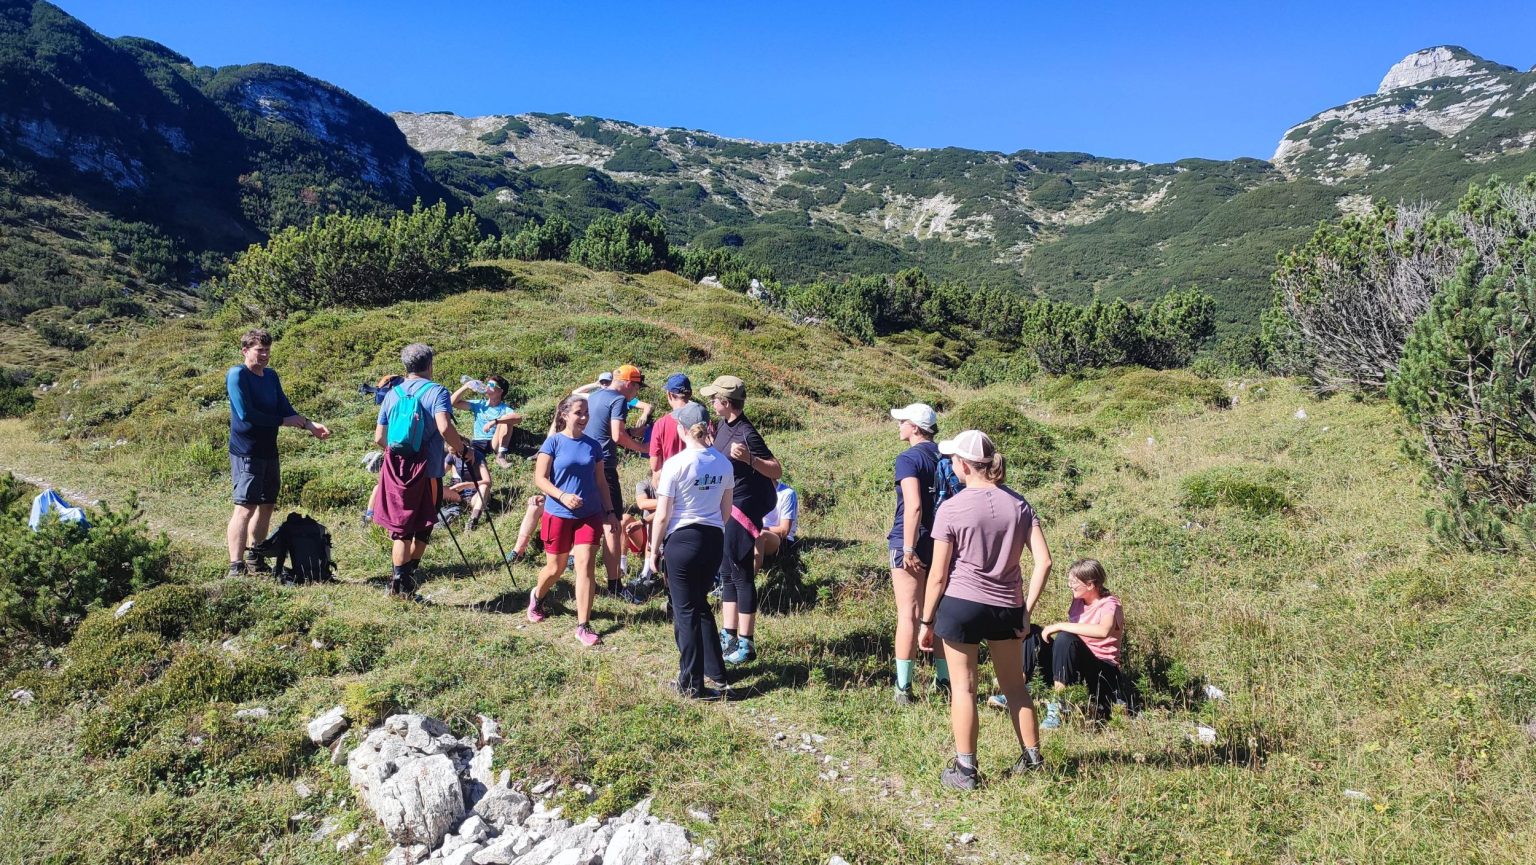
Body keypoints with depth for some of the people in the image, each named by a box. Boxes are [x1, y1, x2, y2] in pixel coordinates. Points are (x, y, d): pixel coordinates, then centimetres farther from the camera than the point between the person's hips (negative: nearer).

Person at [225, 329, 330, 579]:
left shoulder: (271, 375, 12)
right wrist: (283, 421, -12)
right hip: (246, 452, -8)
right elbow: (245, 413, -19)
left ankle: (254, 558, 26)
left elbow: (285, 408, 11)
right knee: (245, 508, -12)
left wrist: (309, 425, -5)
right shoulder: (237, 375, -11)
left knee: (266, 505, 14)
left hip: (268, 451, 8)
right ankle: (236, 566, -13)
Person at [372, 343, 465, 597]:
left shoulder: (392, 394, 9)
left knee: (400, 527, 10)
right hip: (427, 470, -3)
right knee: (422, 526, 11)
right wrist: (462, 449, -7)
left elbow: (379, 438, 11)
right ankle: (409, 574, 7)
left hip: (395, 469, 4)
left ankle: (399, 578, 2)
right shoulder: (436, 392, -5)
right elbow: (444, 428, -22)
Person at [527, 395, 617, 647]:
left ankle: (583, 626, -5)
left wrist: (609, 512, 7)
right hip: (558, 515, -2)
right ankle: (536, 597, 46)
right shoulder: (553, 442, -6)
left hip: (590, 515, 2)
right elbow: (540, 479, -9)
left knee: (586, 565, -9)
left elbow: (601, 481, 11)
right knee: (555, 567, 12)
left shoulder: (593, 445, 5)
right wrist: (562, 496, -23)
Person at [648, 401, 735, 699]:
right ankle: (715, 675, 27)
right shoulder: (723, 463, 1)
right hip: (715, 539, 5)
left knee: (686, 610, 7)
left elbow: (662, 516, -11)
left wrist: (653, 549, 1)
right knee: (701, 605, 21)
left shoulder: (675, 464, -15)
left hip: (683, 540, -5)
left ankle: (693, 684, 15)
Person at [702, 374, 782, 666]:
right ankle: (728, 636, 27)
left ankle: (746, 644, 6)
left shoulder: (746, 433, -20)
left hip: (742, 511, -10)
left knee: (741, 575, -3)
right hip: (725, 509, 10)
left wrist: (750, 459, -38)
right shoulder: (723, 426, 6)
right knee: (727, 573, 16)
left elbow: (777, 470, -25)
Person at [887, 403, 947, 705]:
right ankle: (944, 681, 24)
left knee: (908, 614, -2)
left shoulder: (908, 459, -12)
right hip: (942, 542, 7)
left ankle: (904, 688, 3)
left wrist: (908, 549, -20)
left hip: (912, 544, -6)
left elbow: (914, 506, -23)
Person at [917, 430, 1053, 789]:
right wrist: (1027, 608, 3)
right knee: (1015, 685, 20)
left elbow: (938, 575, -8)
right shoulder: (1018, 504, 1)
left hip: (961, 605, -4)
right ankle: (1032, 757, 31)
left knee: (964, 687, 7)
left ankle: (965, 770, 14)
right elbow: (1044, 561, -5)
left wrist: (926, 621, 1)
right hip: (1007, 607, 4)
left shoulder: (952, 508, -11)